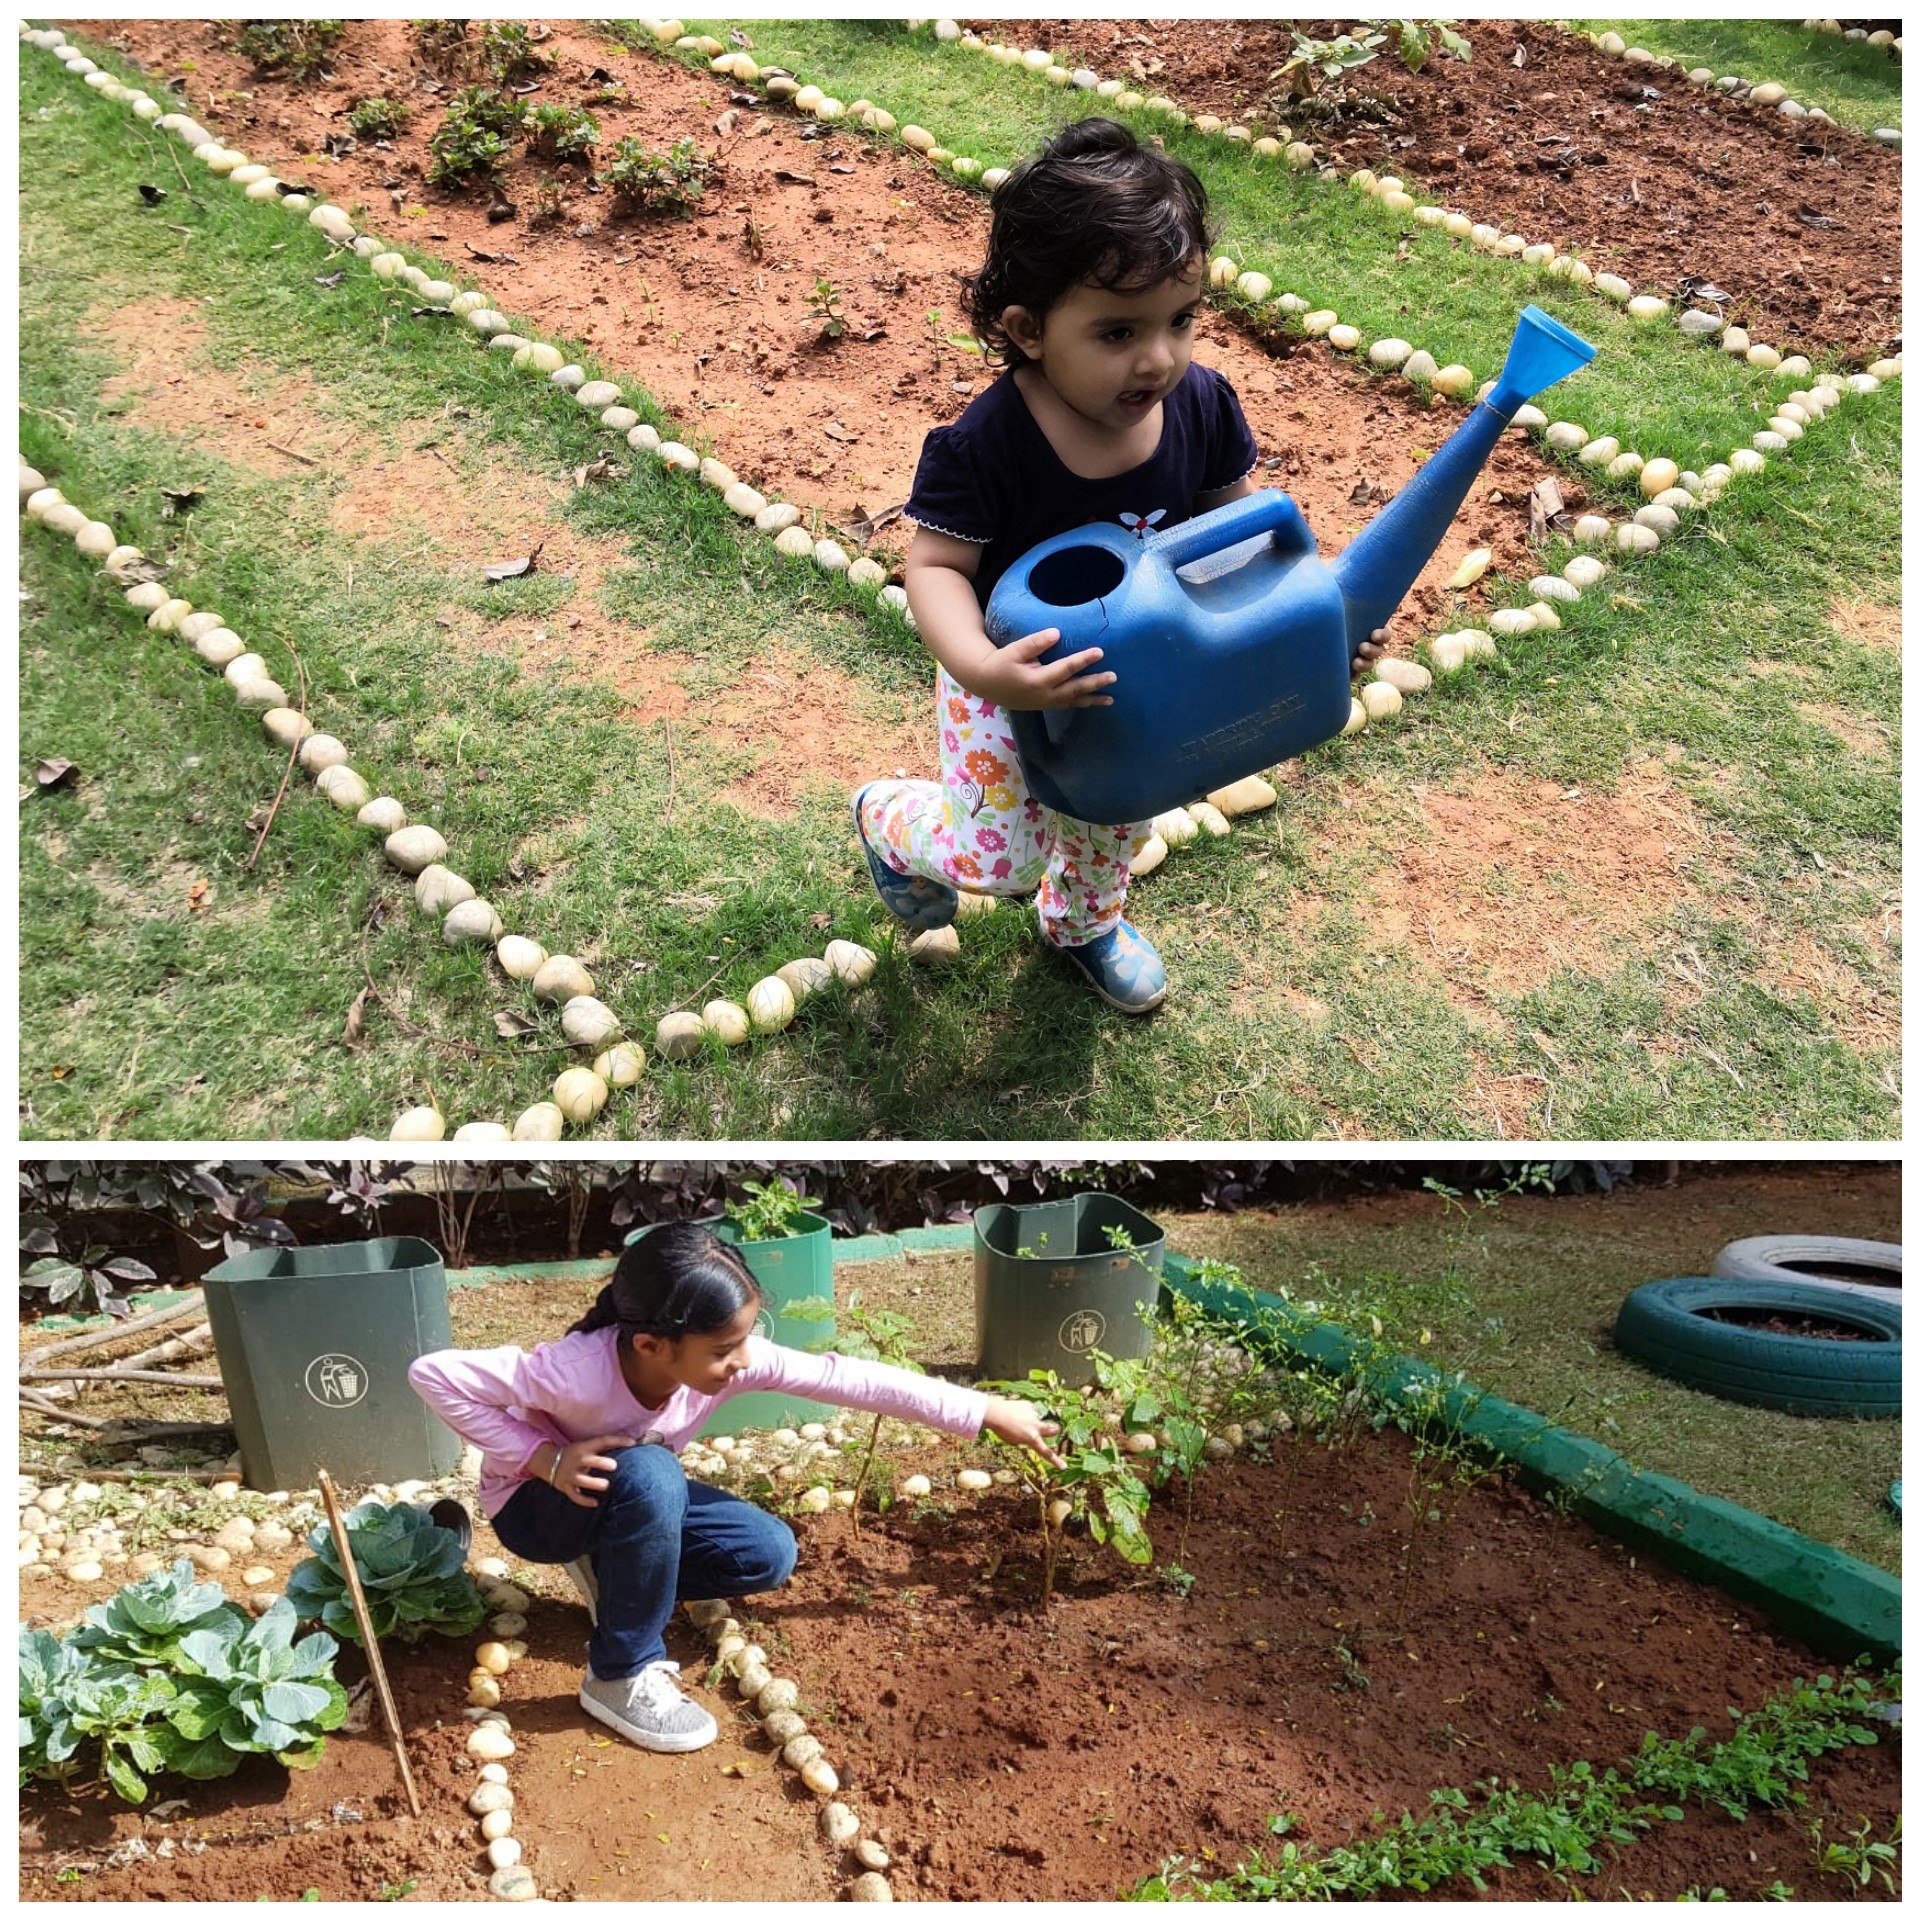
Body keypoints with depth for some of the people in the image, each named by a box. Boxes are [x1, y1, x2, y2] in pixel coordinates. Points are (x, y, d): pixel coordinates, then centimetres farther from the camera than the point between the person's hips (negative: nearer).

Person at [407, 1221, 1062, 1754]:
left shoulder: (727, 1356, -25)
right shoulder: (576, 1373, -39)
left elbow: (850, 1378, -24)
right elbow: (433, 1373, -33)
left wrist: (986, 1411, -23)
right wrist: (546, 1458, -36)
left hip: (630, 1501, 5)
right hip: (538, 1505, -5)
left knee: (769, 1554, -11)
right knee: (649, 1473, -37)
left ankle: (614, 1573, 8)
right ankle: (620, 1676, -18)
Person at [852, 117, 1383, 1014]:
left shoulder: (1201, 404, -19)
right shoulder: (986, 444, -33)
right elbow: (935, 565, -28)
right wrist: (980, 669, -46)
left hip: (1140, 676, 5)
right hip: (1013, 682, -5)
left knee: (1115, 823, 25)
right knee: (1000, 857, 1)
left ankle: (1083, 921, 59)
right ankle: (889, 817, 34)